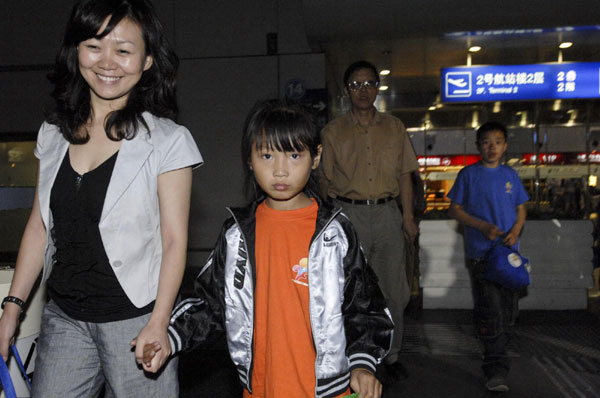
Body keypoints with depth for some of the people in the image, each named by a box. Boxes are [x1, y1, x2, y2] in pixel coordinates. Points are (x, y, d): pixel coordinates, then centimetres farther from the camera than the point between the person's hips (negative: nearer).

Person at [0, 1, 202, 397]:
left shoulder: (168, 141, -9)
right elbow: (40, 225, 11)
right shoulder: (53, 134, 6)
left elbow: (174, 240, -10)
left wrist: (159, 323, -16)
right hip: (62, 318, 5)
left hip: (134, 319, -4)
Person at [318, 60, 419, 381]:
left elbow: (404, 175, 10)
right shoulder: (333, 132, 6)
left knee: (393, 291, 6)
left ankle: (391, 356, 22)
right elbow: (325, 181, 6)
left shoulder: (394, 128, 11)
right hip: (349, 213, -2)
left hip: (387, 213, 2)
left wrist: (408, 216, 1)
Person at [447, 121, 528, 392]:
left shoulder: (510, 175, 11)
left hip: (509, 252, 4)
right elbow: (454, 210, 0)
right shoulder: (468, 175, 1)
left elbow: (521, 209, 16)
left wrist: (516, 230, -4)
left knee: (509, 308, 9)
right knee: (489, 311, -8)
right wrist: (482, 226, -13)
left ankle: (496, 352, 29)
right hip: (480, 253, -4)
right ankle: (497, 369, -2)